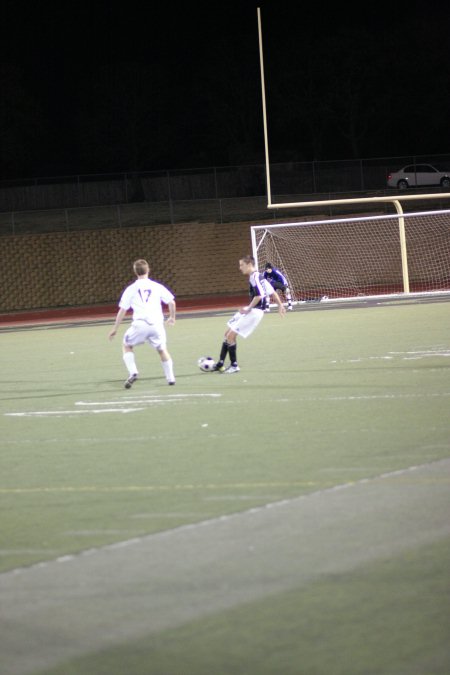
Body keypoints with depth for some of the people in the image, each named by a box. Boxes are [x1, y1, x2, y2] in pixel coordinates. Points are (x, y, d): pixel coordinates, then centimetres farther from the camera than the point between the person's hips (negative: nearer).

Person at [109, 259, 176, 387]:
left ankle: (132, 372, 0)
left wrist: (115, 329, 12)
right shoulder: (157, 286, 10)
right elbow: (171, 302, 10)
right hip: (156, 324, 2)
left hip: (139, 324, -2)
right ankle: (170, 378, 20)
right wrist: (172, 317, 28)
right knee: (162, 350, 23)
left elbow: (122, 310, 5)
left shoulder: (131, 289, 6)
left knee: (126, 346, 19)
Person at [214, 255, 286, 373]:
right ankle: (220, 364, 16)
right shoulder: (258, 276, 14)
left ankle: (234, 366, 1)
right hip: (249, 310, 10)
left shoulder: (254, 277, -16)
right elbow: (272, 292, 17)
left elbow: (258, 296, -25)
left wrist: (248, 309, -18)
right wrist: (280, 305, 20)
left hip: (255, 311, -10)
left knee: (231, 336, -9)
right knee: (227, 334, 12)